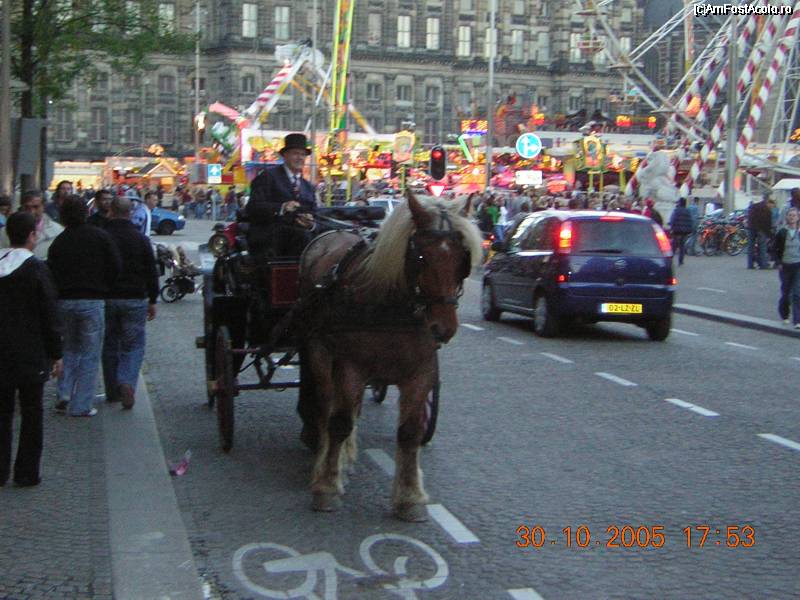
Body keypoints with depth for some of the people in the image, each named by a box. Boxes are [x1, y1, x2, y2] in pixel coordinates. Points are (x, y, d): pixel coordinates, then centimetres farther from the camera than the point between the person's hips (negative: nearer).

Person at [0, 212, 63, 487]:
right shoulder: (37, 269, -12)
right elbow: (49, 315, -11)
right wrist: (56, 354, -3)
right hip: (31, 355, -4)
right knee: (31, 414, 6)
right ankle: (26, 472, 9)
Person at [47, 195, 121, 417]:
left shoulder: (58, 242, 4)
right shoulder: (100, 236, -4)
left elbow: (51, 274, 1)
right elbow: (116, 268, -5)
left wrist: (59, 294, 9)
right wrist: (105, 290, 9)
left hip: (64, 301, 3)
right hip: (93, 301, -3)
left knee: (70, 349, 22)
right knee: (90, 354, 4)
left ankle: (64, 393, 8)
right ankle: (81, 405, 4)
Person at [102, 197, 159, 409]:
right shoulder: (141, 239, -2)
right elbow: (151, 272, 1)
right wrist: (152, 300, 8)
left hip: (107, 299, 1)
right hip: (135, 299, -1)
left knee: (109, 346, 12)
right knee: (133, 346, 3)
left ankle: (112, 391, 16)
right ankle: (127, 382, -20)